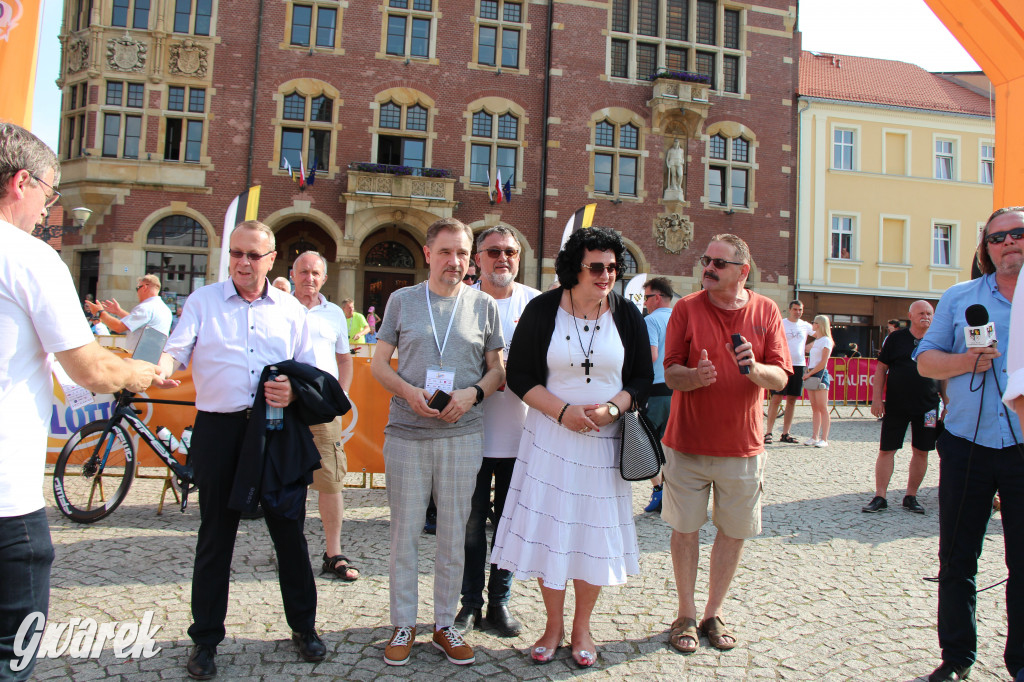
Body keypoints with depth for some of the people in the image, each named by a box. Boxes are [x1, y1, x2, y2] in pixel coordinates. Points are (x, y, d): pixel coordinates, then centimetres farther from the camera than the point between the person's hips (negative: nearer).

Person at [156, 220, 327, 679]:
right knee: (215, 534, 8)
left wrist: (295, 390, -11)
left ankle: (303, 625, 25)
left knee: (289, 529, 8)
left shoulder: (290, 309, 10)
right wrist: (163, 366, -28)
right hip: (218, 430, -1)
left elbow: (310, 370, 11)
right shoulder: (203, 301, 7)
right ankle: (206, 638, 23)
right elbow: (177, 349, -5)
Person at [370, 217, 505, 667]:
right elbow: (379, 363, 8)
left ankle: (445, 624, 24)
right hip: (406, 432, 0)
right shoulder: (402, 301, 6)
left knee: (453, 536, 9)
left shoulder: (483, 305, 6)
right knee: (405, 532, 6)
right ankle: (403, 625, 22)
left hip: (462, 433, 0)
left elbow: (498, 369, 9)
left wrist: (473, 393, -12)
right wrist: (407, 391, -11)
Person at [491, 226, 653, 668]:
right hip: (550, 437, -1)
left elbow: (643, 378, 4)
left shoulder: (626, 314, 0)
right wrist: (565, 411, -15)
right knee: (549, 528, 4)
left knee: (595, 531, 7)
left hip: (605, 440, 1)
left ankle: (581, 627, 27)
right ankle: (554, 625, 25)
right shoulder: (542, 310, -5)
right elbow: (519, 375, -4)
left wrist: (611, 408, -15)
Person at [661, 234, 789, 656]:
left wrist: (756, 369, -23)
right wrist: (695, 376, -28)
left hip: (743, 445, 2)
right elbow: (670, 373, -6)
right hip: (688, 442, -1)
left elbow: (781, 378, -2)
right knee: (685, 529, 6)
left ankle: (713, 614, 28)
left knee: (734, 532, 10)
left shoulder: (766, 311, 2)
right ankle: (686, 616, 22)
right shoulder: (687, 308, -3)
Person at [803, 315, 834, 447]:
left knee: (822, 408, -8)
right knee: (815, 408, 6)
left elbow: (823, 362, -13)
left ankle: (824, 439, -8)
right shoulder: (816, 341, 17)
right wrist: (807, 372, 11)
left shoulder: (826, 341, -7)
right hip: (811, 374, 8)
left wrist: (810, 373, -12)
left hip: (820, 374, -8)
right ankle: (815, 437, 8)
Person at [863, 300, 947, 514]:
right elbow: (881, 369, 1)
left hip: (927, 407, 2)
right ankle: (879, 497, 6)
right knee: (886, 450, -1)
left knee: (921, 451, 6)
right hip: (896, 406, -2)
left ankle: (911, 497, 19)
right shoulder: (896, 338, 1)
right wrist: (877, 398, -6)